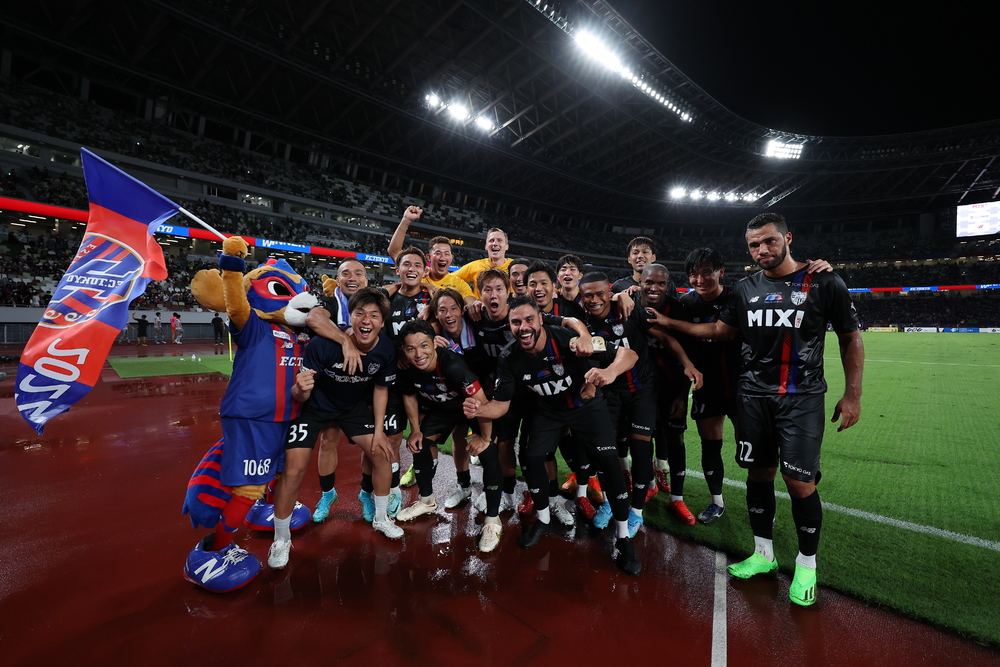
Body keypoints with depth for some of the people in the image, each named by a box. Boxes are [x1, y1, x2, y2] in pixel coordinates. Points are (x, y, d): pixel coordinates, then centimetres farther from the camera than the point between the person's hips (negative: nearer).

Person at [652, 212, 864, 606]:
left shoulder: (825, 284, -3)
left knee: (800, 482, -3)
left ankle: (806, 565, 22)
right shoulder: (746, 289, 8)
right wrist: (670, 322, 8)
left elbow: (850, 340, 3)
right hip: (753, 396, 4)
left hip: (801, 399, -3)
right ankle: (763, 555, 28)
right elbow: (721, 330, 13)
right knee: (759, 474, 10)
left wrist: (852, 394, -2)